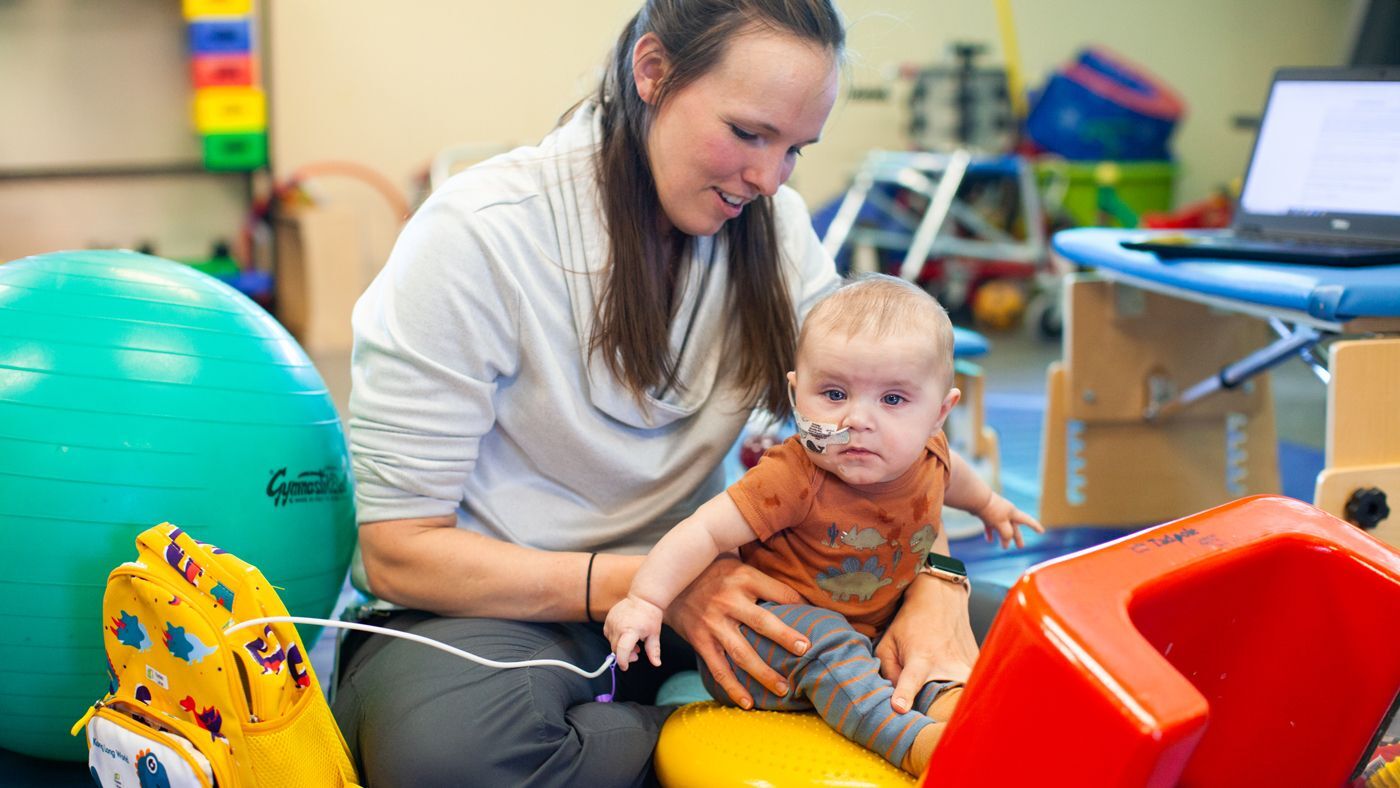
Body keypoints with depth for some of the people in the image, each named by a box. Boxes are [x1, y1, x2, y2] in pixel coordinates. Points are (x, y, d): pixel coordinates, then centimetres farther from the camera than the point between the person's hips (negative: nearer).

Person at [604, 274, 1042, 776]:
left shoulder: (927, 456, -7)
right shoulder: (794, 480, -28)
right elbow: (706, 531, -30)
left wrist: (986, 503, 39)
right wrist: (645, 600, -38)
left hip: (873, 631, 7)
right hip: (776, 623, -7)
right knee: (823, 640, -34)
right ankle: (913, 741, -43)